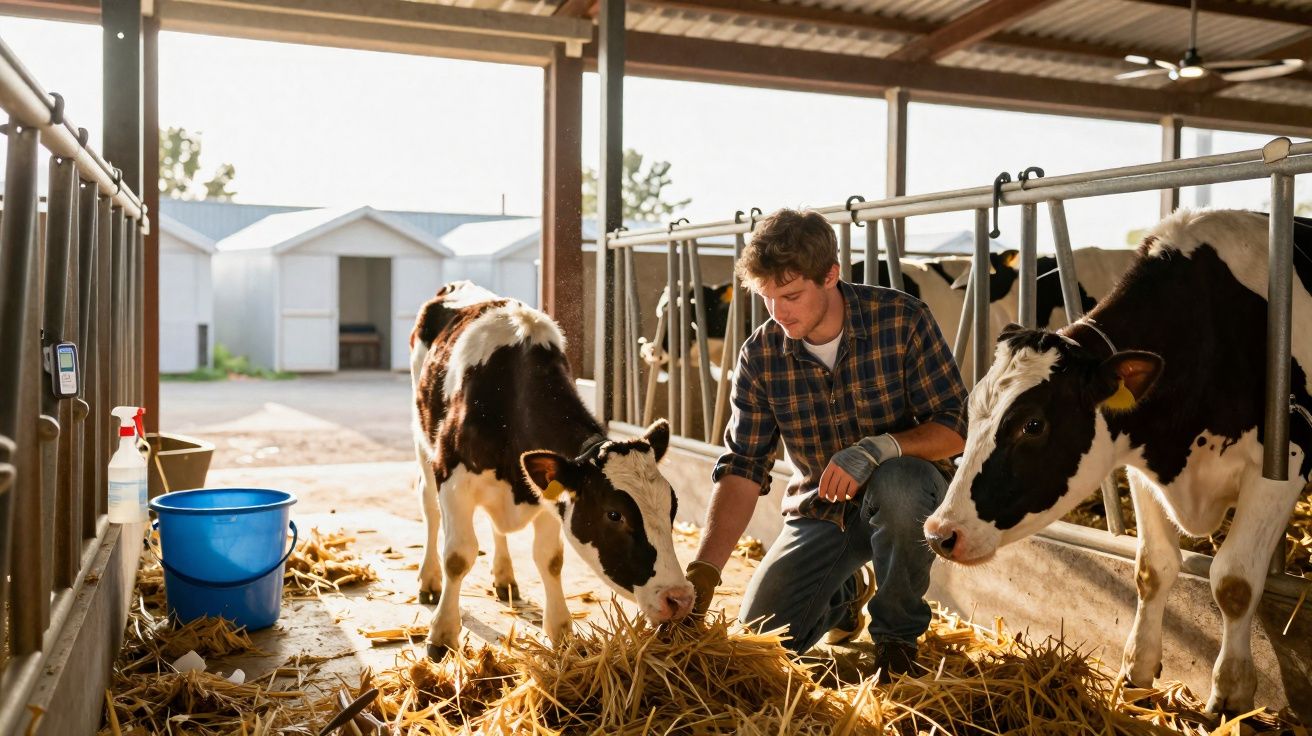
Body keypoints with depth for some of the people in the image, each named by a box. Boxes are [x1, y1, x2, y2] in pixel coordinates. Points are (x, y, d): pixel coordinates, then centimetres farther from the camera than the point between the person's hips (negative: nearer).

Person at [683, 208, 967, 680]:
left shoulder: (901, 320, -17)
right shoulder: (760, 355, -10)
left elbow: (955, 428, -16)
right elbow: (743, 468, -11)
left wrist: (879, 447, -36)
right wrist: (703, 570, -23)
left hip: (903, 497, -3)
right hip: (818, 513, 3)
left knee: (896, 483, -38)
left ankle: (897, 633, -10)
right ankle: (845, 592, 25)